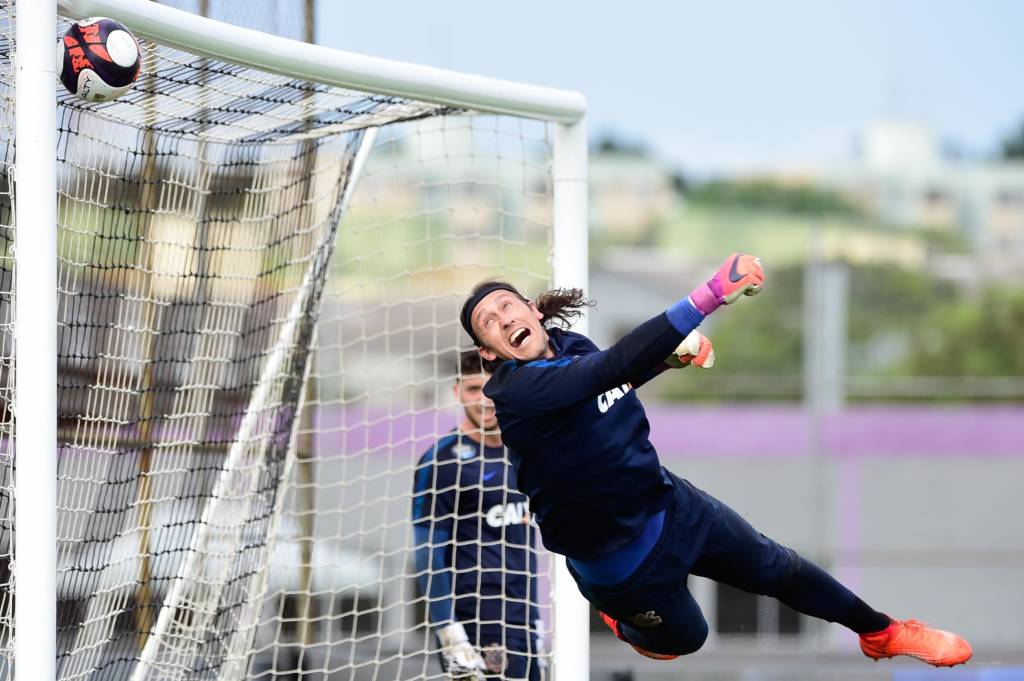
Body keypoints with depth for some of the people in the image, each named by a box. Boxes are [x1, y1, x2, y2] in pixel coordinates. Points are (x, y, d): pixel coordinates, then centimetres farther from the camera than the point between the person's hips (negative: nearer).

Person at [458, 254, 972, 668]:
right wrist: (707, 299, -53)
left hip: (669, 503, 6)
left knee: (774, 566, 16)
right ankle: (617, 614, 49)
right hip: (618, 557, -6)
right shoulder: (513, 390, -31)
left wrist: (673, 355, -2)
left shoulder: (571, 347, -6)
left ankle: (881, 633, 37)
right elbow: (609, 368, -45)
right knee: (684, 637, 17)